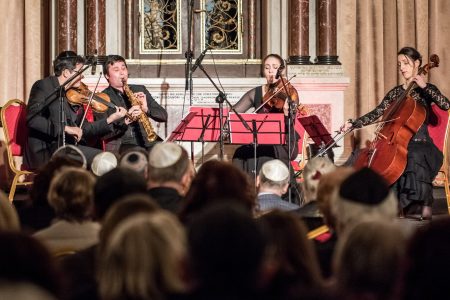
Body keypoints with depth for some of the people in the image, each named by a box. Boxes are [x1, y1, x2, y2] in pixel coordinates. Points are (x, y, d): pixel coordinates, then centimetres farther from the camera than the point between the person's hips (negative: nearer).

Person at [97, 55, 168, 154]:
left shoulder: (140, 90, 18)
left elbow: (163, 116, 12)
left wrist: (147, 109, -8)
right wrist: (126, 121, -21)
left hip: (146, 142, 4)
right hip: (120, 145, -4)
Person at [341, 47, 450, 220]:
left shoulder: (426, 90, 3)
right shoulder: (395, 93, 15)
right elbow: (375, 115, 9)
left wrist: (424, 86, -17)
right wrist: (353, 124, -3)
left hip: (420, 144, -4)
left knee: (414, 158, -37)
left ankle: (426, 203, -20)